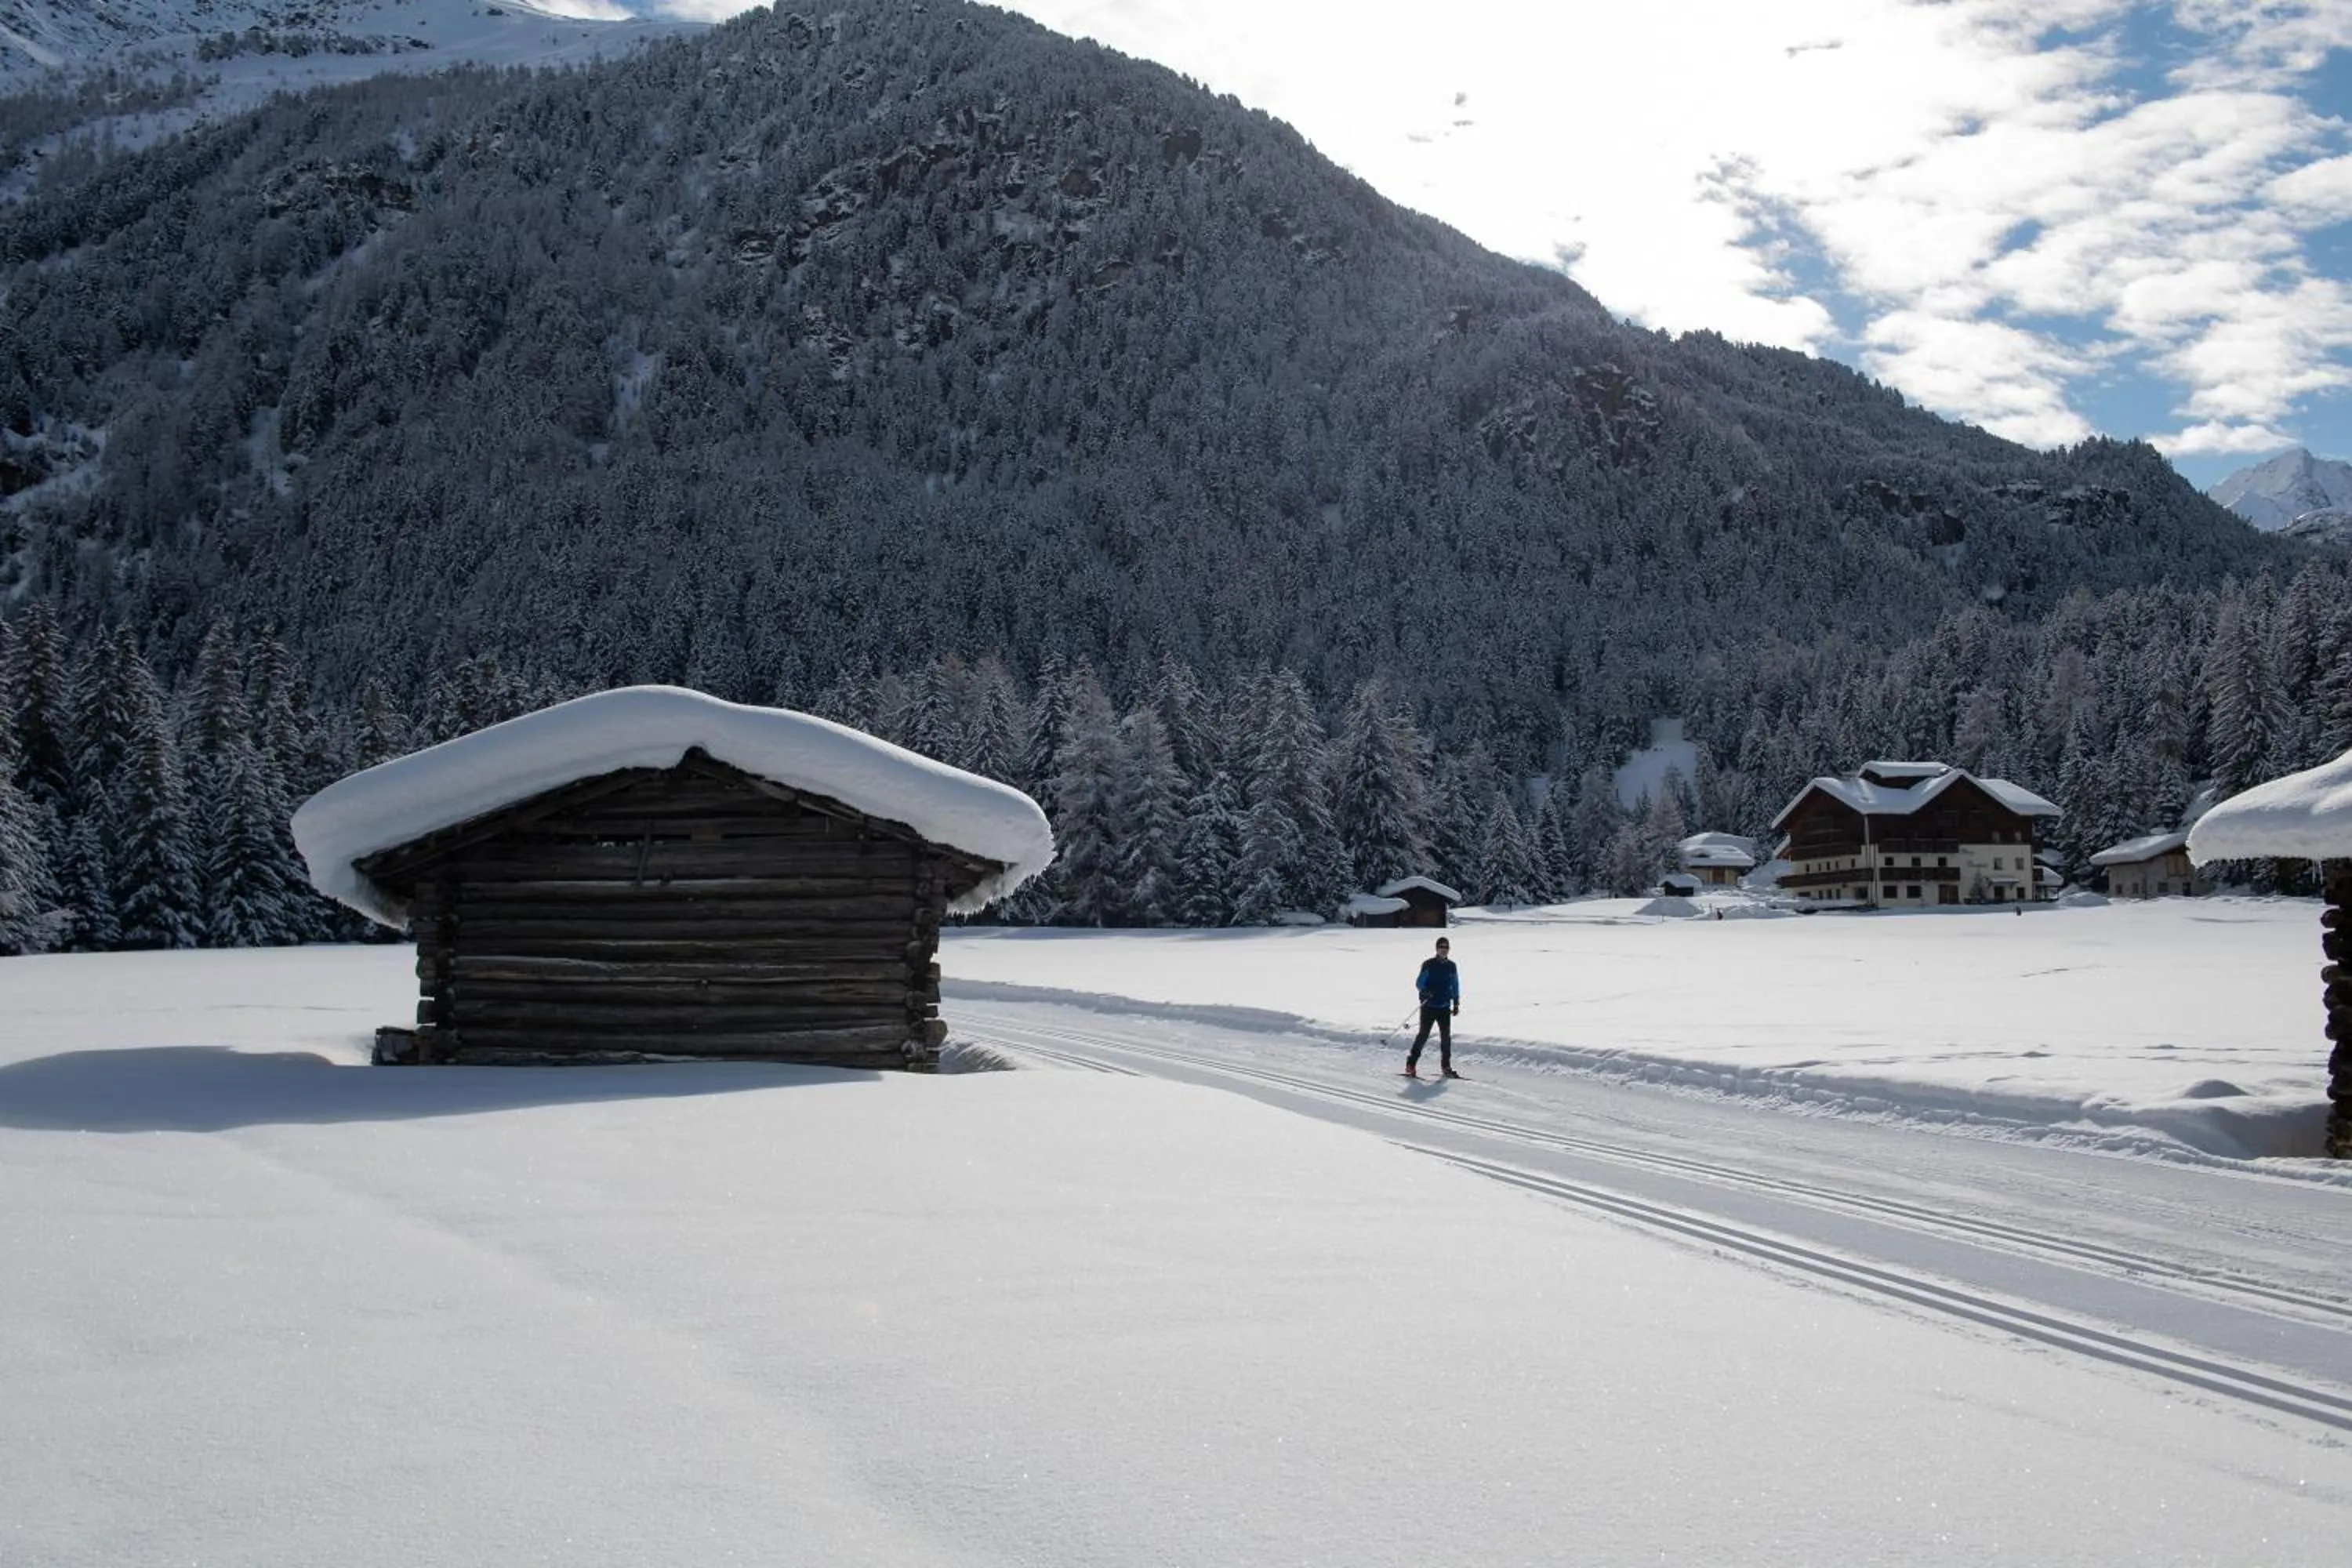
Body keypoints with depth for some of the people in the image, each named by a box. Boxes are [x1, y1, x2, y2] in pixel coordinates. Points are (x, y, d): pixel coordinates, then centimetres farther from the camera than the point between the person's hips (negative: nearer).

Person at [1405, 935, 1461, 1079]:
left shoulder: (1451, 966, 9)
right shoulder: (1428, 965, -6)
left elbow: (1455, 986, 18)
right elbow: (1419, 983, -6)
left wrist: (1456, 1004, 14)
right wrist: (1425, 992, -26)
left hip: (1445, 1008, 4)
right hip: (1429, 1007, -4)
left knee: (1446, 1036, 2)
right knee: (1423, 1035, -5)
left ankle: (1446, 1067, 10)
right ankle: (1411, 1065, 2)